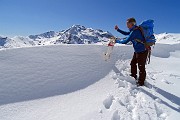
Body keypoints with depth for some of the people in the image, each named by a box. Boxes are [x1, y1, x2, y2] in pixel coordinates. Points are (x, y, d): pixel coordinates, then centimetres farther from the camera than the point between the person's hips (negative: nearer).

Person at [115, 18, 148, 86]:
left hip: (142, 51, -10)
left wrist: (117, 41, -7)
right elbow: (126, 33, 20)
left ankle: (141, 82, 15)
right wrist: (118, 29, 13)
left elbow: (125, 41, -21)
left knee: (141, 67, 1)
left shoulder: (134, 32, -23)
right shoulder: (135, 30, 8)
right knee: (133, 63, 20)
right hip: (138, 51, 10)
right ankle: (134, 76, 38)